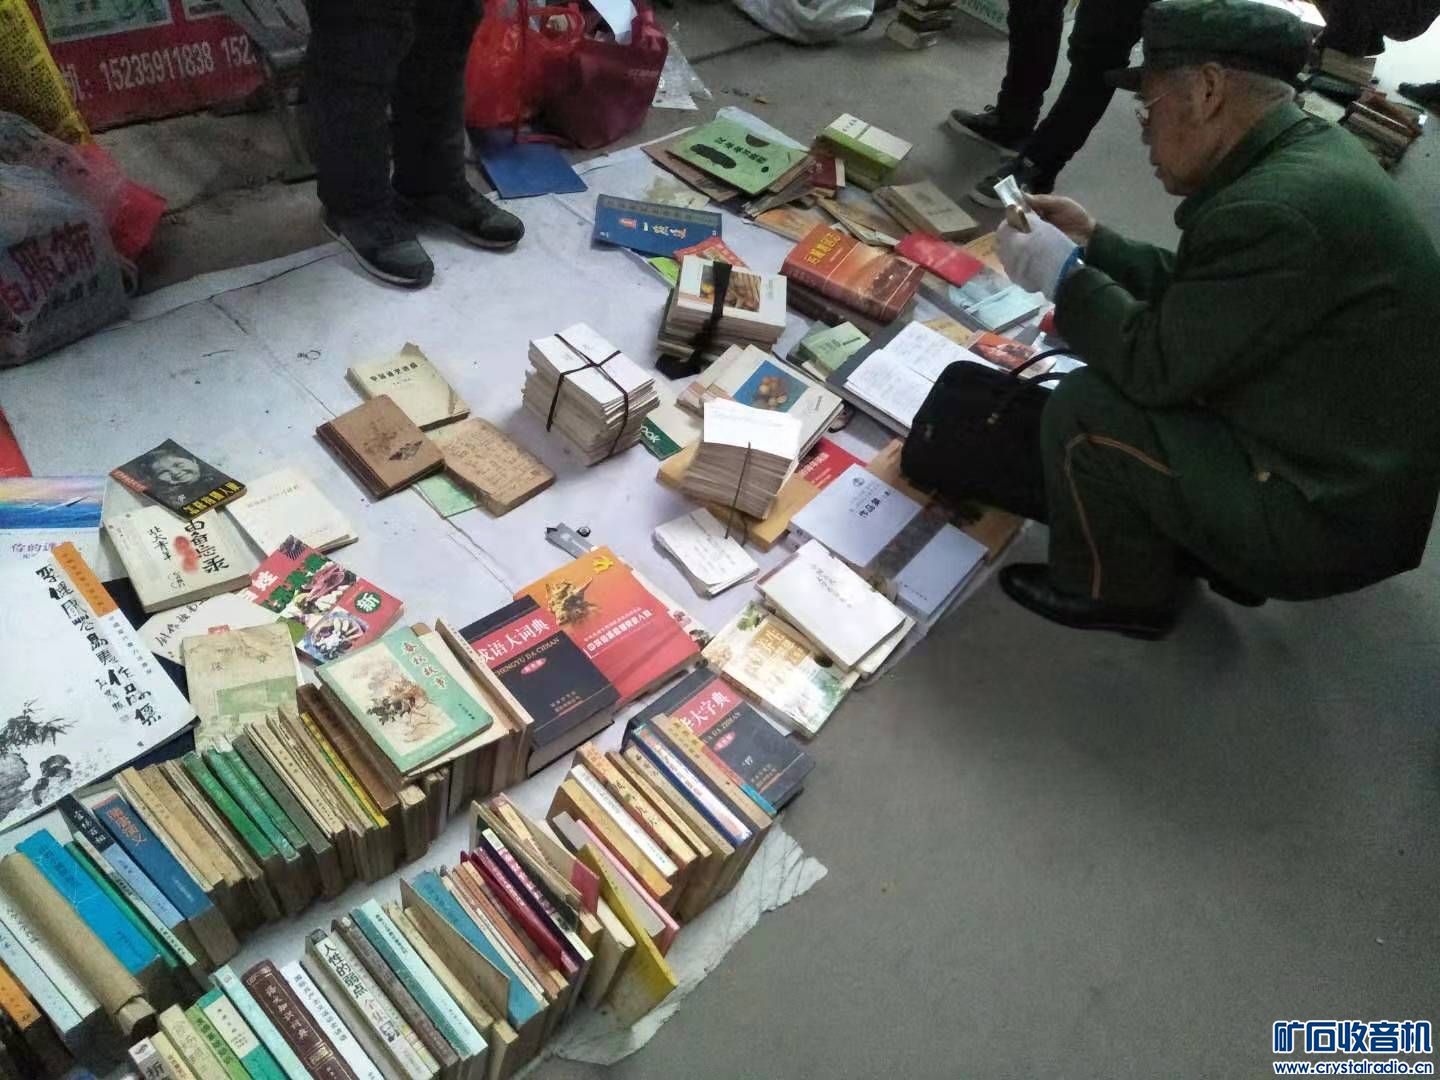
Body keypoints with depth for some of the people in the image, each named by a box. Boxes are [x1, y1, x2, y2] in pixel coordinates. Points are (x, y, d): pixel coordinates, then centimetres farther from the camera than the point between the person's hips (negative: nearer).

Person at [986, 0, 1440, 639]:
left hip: (1328, 514, -10)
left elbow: (1156, 362, -21)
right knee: (1141, 373, 18)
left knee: (1084, 409, -15)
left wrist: (1061, 274, -9)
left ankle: (1114, 593, 9)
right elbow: (1193, 290, 12)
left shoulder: (1277, 210, -29)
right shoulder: (1307, 151, 2)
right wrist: (1092, 242, 9)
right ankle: (1205, 551, 27)